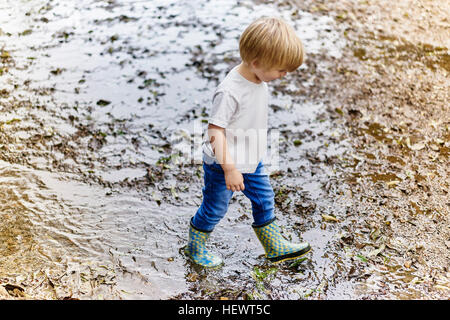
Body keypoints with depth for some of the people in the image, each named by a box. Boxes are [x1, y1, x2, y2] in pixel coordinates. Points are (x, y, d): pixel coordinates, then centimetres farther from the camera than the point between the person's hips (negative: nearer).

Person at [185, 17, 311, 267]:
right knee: (215, 209, 9)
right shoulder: (230, 91, -32)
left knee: (265, 200, 19)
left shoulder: (260, 81, -3)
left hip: (252, 161, 8)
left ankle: (276, 247, 38)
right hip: (223, 164, -8)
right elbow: (215, 131, -30)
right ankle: (195, 248, 35)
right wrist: (229, 168, -28)